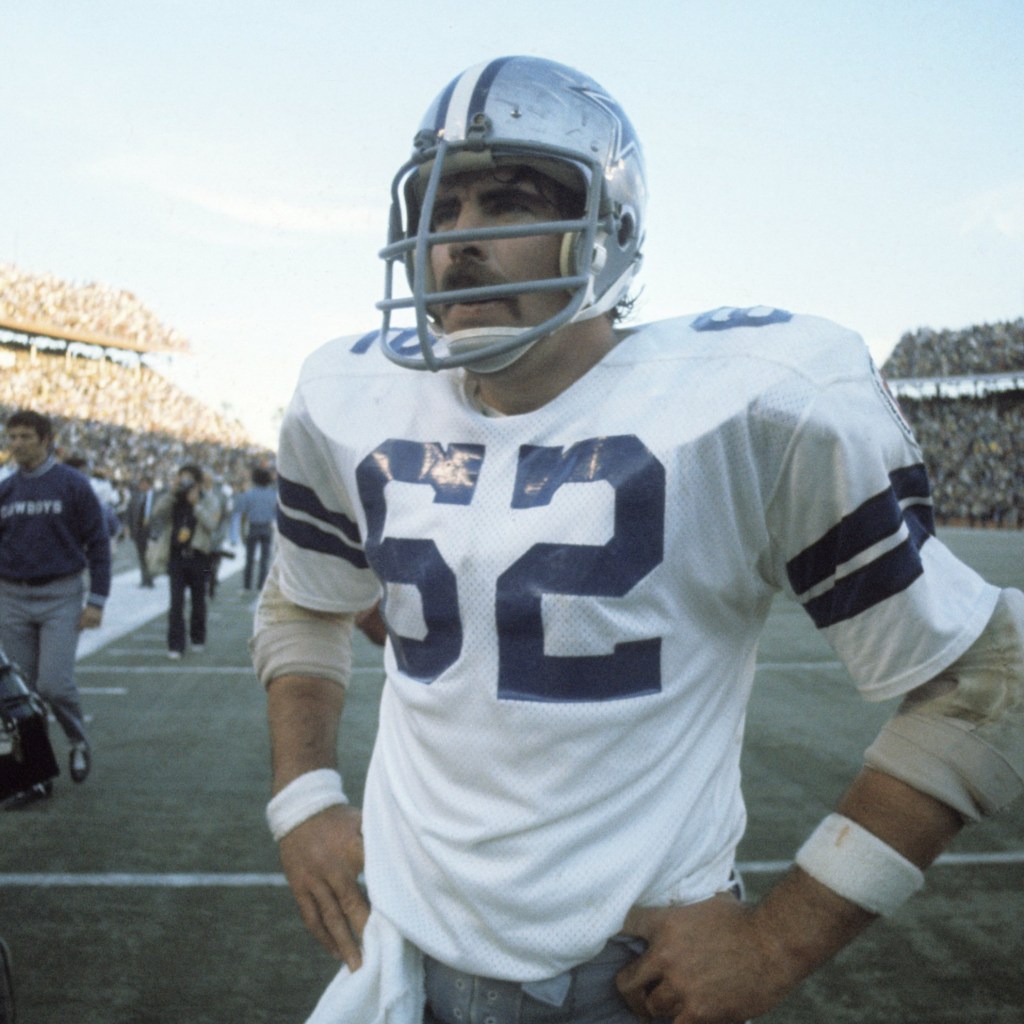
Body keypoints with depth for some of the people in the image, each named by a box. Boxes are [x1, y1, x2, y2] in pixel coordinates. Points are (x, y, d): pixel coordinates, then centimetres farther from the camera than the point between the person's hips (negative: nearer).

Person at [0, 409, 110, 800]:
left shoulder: (72, 484, -4)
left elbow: (98, 543, -4)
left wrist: (96, 601, -8)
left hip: (60, 597, -4)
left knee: (54, 684, -12)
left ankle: (79, 742, 17)